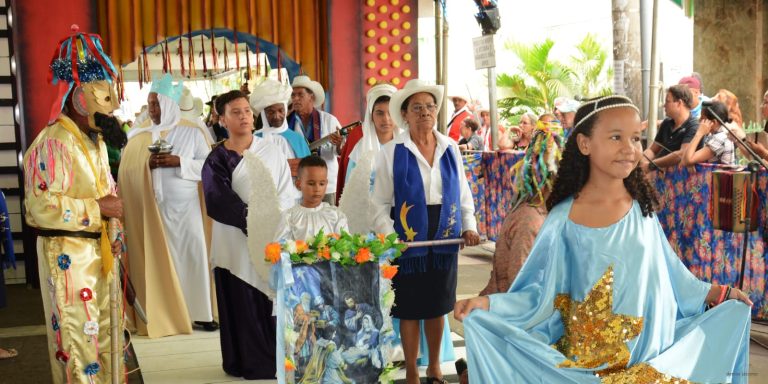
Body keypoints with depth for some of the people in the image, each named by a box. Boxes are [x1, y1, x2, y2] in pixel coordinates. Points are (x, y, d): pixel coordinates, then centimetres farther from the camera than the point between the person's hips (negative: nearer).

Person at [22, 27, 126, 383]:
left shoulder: (95, 140, 13)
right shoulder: (53, 143, -18)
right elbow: (42, 206, -26)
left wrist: (113, 232, 8)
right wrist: (98, 210, -20)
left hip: (98, 250, 9)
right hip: (67, 254, -9)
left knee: (102, 331, 17)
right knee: (78, 337, -4)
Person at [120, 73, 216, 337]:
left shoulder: (192, 131, 1)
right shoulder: (139, 135, 9)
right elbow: (127, 171, 7)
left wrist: (179, 162, -14)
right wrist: (147, 165, -12)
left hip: (186, 206, -2)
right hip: (154, 208, 2)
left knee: (193, 255, -3)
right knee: (160, 259, 2)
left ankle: (200, 312, 4)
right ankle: (166, 314, 9)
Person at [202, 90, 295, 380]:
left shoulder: (272, 152, 7)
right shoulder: (216, 160, 2)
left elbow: (286, 194, 3)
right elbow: (219, 202, -9)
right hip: (236, 243, -1)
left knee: (275, 299, 1)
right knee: (242, 304, 1)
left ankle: (279, 358, 11)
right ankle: (252, 362, 11)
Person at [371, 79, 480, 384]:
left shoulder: (450, 148, 5)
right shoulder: (391, 152, -5)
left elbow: (463, 193, 11)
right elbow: (380, 203, -6)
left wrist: (469, 226, -1)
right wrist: (389, 237, -17)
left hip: (445, 238, 3)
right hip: (408, 240, -3)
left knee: (438, 305, 14)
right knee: (410, 309, 6)